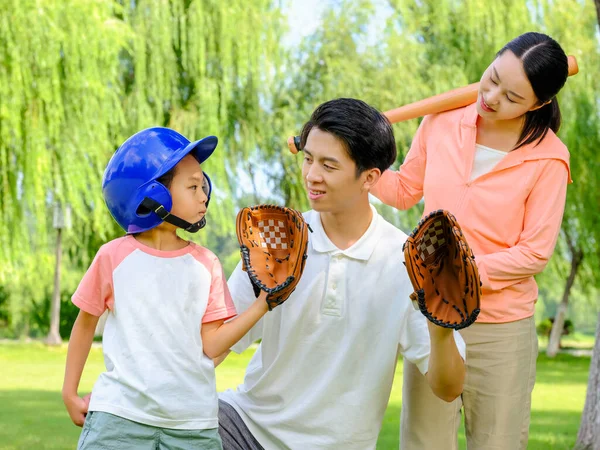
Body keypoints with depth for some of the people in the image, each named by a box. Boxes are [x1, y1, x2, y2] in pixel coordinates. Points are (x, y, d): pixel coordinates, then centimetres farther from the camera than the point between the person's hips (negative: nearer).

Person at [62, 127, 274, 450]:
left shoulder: (205, 263, 3)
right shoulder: (114, 256, -3)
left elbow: (211, 345, -2)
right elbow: (86, 323, 9)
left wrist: (262, 303, -11)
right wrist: (70, 392, 10)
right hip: (120, 415, -2)